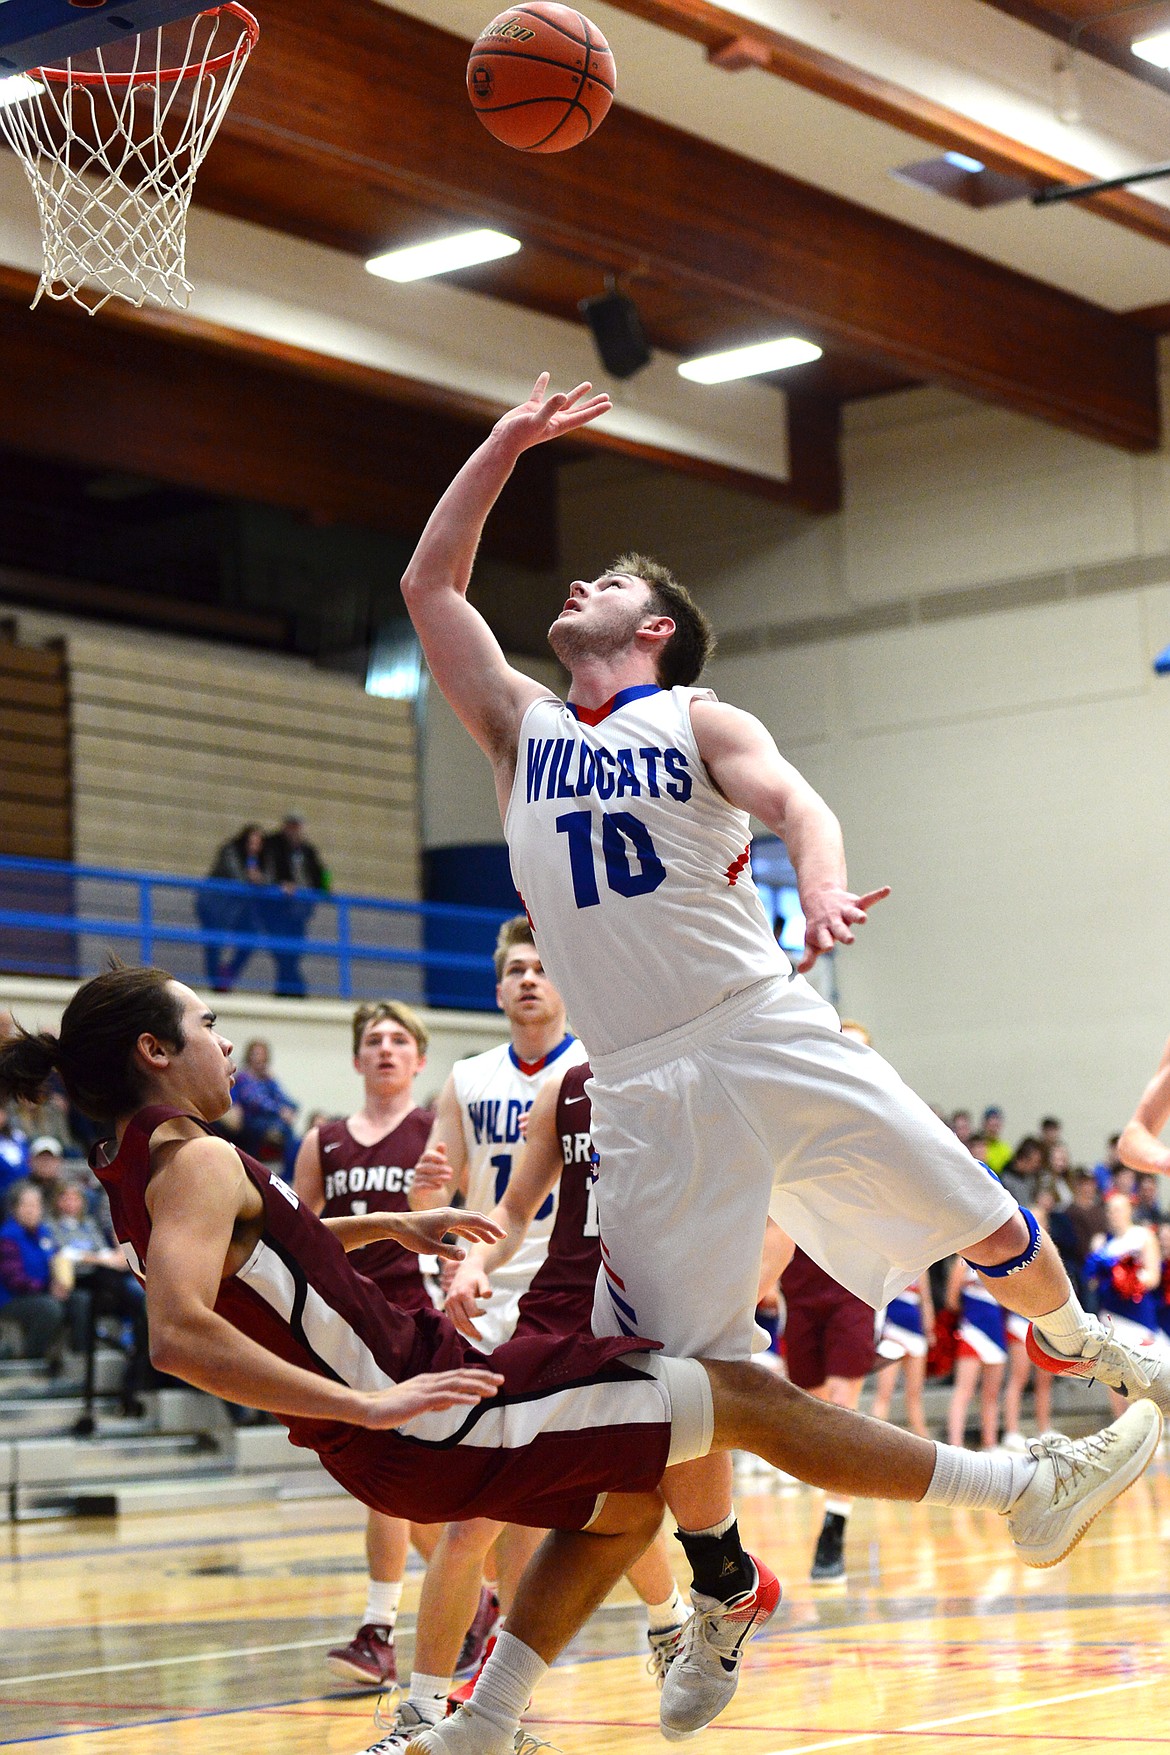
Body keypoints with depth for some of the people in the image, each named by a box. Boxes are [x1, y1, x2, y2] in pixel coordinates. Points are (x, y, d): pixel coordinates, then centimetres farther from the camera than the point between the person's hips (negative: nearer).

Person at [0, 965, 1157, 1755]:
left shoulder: (142, 1172, 11)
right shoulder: (193, 1160, -18)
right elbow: (179, 1335, -34)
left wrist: (385, 1226, 28)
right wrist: (372, 1405, -35)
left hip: (404, 1395, 10)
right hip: (418, 1425, -10)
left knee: (627, 1499, 28)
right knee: (743, 1396, -5)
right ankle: (1025, 1491, 3)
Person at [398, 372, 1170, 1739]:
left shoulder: (694, 719, 7)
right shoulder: (522, 730, 17)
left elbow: (796, 804, -11)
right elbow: (428, 584, 18)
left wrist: (823, 887, -33)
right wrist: (505, 446, 18)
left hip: (768, 1038, -2)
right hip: (644, 1090, 2)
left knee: (980, 1225, 1)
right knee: (672, 1362, 0)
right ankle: (722, 1589, 20)